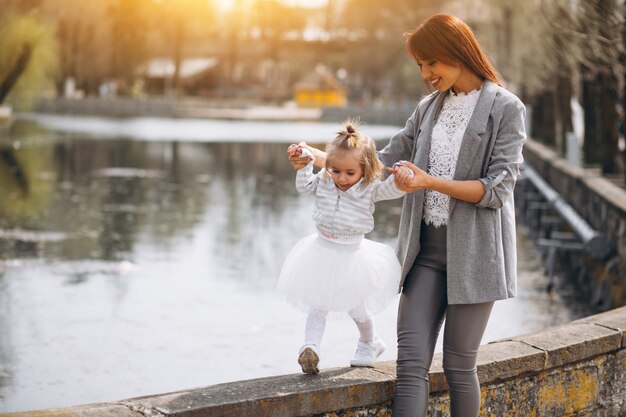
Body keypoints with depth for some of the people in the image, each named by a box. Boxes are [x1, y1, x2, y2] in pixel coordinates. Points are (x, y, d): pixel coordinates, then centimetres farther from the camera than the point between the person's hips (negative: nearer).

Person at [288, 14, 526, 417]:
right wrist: (322, 157, 9)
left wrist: (431, 182, -20)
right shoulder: (429, 107, 14)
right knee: (412, 362, -5)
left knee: (459, 366, 3)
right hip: (426, 248, 4)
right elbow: (385, 161, 19)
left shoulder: (506, 108, -4)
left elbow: (497, 188, -11)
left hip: (473, 251, -4)